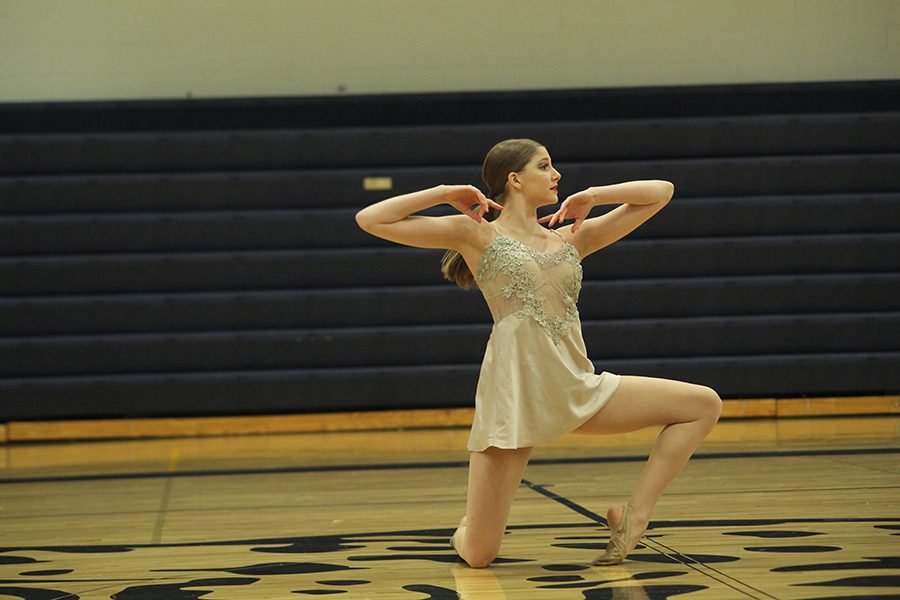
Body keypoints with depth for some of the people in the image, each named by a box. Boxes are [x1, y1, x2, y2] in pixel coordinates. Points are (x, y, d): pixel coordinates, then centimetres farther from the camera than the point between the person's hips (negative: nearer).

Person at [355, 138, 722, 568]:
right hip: (512, 393, -5)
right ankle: (468, 530, 34)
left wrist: (592, 196, 11)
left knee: (704, 404, -3)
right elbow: (370, 220, -4)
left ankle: (633, 517, -1)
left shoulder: (571, 238, 14)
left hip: (579, 389, 5)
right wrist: (446, 193, -1)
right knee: (477, 556, -5)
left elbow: (660, 193, 18)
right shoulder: (476, 234, 2)